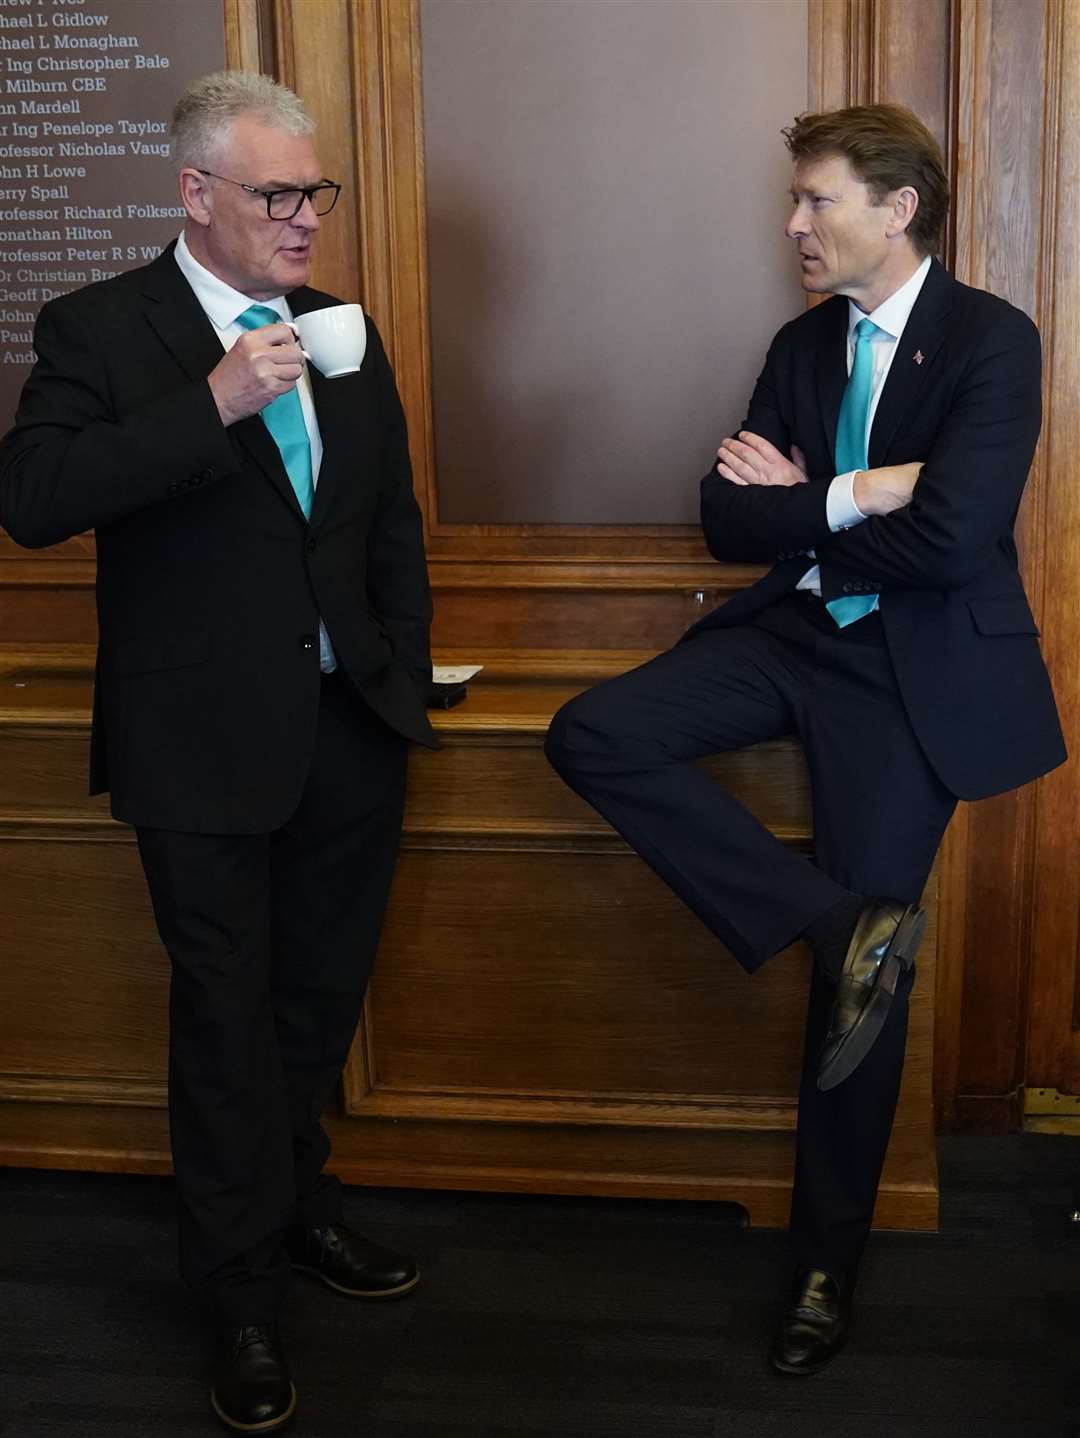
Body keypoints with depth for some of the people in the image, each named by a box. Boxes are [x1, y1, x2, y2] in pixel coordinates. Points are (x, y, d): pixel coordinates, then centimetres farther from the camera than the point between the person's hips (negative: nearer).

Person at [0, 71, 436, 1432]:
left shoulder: (342, 331, 9)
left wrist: (405, 675, 10)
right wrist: (213, 405, -28)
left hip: (351, 732, 5)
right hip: (209, 745, -5)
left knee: (318, 1001, 18)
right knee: (227, 1016, 5)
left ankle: (295, 1204, 42)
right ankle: (246, 1296, 21)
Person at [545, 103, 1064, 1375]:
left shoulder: (992, 341, -10)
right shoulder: (801, 344, 9)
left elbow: (948, 541, -22)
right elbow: (727, 519, 1)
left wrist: (799, 508, -9)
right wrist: (849, 499, -15)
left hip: (914, 666, -6)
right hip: (795, 633, 6)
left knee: (863, 965, -1)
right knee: (593, 736, -17)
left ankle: (827, 1261, 17)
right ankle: (841, 926, -15)